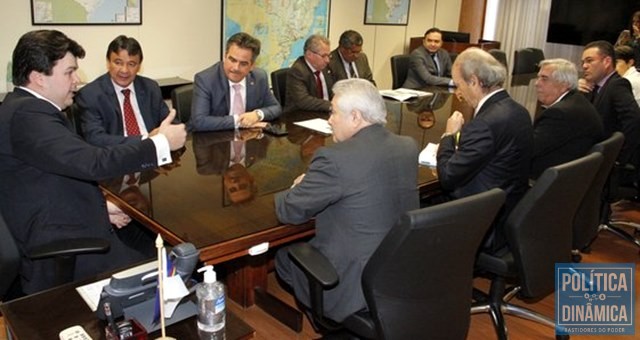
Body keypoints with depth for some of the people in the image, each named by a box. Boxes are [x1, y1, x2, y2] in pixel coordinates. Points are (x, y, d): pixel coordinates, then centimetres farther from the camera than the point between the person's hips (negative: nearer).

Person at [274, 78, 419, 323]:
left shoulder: (335, 158, -24)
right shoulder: (409, 146, -1)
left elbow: (289, 212, -14)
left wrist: (299, 187, 8)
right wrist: (314, 182, 8)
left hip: (357, 284, -7)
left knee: (283, 254, 19)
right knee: (304, 242, 27)